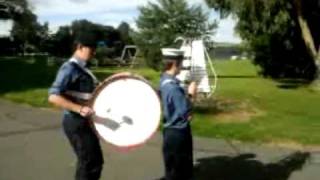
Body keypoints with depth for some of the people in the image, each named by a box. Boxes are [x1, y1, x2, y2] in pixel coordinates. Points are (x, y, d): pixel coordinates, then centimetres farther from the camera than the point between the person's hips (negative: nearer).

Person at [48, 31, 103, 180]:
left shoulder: (82, 69, 14)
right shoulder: (69, 68, -15)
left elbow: (92, 93, 21)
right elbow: (53, 96, -25)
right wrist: (79, 109, -34)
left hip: (84, 122, 9)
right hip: (76, 123, -9)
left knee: (94, 160, 18)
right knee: (91, 163, -4)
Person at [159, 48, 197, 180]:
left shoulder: (165, 81, 4)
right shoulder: (172, 86, -27)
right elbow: (184, 112, -24)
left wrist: (187, 94, 2)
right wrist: (190, 95, -13)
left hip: (174, 130, 10)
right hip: (177, 133, -10)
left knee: (185, 169, 24)